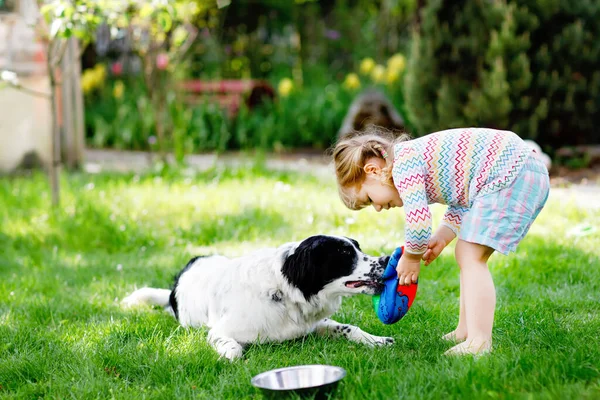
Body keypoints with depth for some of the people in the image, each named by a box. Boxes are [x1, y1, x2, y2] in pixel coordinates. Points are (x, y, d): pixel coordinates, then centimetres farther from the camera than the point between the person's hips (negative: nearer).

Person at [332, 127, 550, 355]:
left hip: (511, 177, -11)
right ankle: (465, 332, 24)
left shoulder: (404, 164, -13)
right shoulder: (419, 158, 18)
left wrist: (411, 258, -3)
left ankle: (478, 342, -16)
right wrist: (442, 238, 12)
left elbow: (418, 224, -22)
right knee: (468, 256, 17)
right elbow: (461, 203, 25)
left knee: (470, 257, -13)